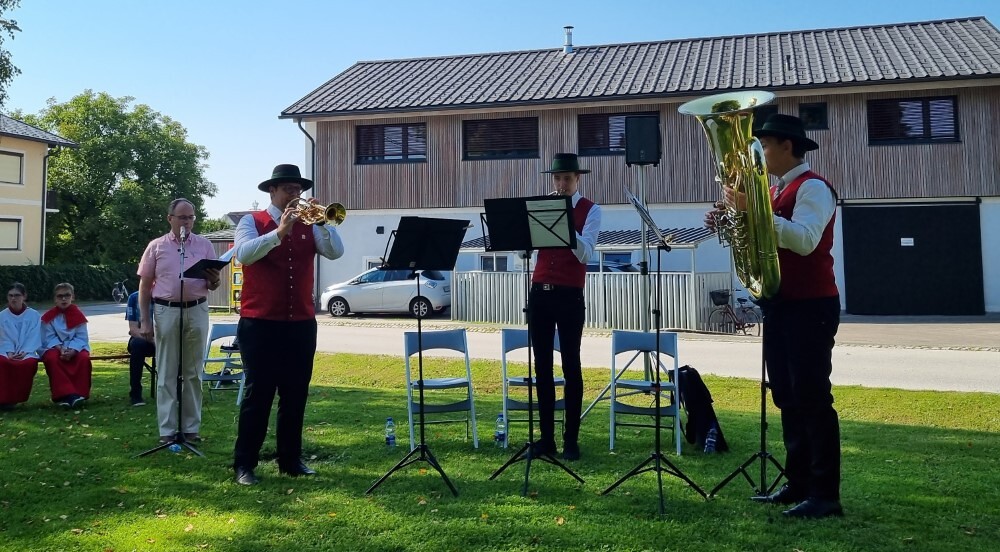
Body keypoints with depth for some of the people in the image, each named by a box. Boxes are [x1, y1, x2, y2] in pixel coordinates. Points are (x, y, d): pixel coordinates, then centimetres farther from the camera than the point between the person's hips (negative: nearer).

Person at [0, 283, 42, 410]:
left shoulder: (34, 315, 3)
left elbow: (34, 338, -3)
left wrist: (24, 352, -17)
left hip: (27, 352, -1)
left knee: (28, 363, -36)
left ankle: (17, 398, -23)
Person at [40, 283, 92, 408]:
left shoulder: (78, 314, 1)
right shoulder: (49, 316, 0)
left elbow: (81, 338, -6)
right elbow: (49, 338, -5)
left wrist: (72, 350, -23)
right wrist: (60, 348, -24)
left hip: (75, 348, 0)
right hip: (55, 348, 0)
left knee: (84, 358, -32)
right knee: (52, 359, -34)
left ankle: (80, 393, -27)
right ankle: (64, 394, -36)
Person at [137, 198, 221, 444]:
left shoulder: (204, 245, 8)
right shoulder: (156, 246, 5)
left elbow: (213, 284, 11)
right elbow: (145, 286, 6)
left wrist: (214, 281, -13)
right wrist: (144, 320, -1)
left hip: (196, 311, 1)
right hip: (166, 311, -1)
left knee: (193, 372, 6)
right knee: (166, 373, 2)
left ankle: (191, 428, 14)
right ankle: (167, 430, 8)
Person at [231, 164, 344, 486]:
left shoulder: (309, 225, 12)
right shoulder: (251, 222, 3)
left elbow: (335, 252, -3)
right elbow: (244, 254, -16)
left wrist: (321, 222, -14)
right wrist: (279, 231, -25)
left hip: (301, 323, 4)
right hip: (260, 323, -4)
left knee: (296, 394, 8)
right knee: (259, 393, -1)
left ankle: (291, 459, 19)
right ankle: (244, 464, 9)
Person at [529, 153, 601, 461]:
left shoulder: (590, 210, 0)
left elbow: (586, 254, -14)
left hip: (569, 295, -4)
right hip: (540, 292, 4)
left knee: (570, 365, -1)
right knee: (542, 365, 6)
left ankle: (571, 440, 7)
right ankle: (546, 437, 14)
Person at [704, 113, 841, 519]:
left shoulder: (812, 187, -10)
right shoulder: (775, 191, 18)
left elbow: (805, 240, -25)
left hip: (810, 307, -9)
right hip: (780, 306, 9)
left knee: (812, 398, -7)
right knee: (787, 397, 12)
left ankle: (825, 494, 0)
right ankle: (798, 483, 21)